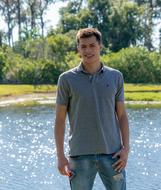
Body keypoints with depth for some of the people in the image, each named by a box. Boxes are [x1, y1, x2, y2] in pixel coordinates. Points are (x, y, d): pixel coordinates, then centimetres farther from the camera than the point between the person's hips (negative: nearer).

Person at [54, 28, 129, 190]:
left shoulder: (115, 77, 7)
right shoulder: (67, 79, 1)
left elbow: (122, 116, 10)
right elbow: (60, 119, 2)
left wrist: (126, 148, -2)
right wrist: (60, 155, -5)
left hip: (112, 153, 2)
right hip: (80, 155, -1)